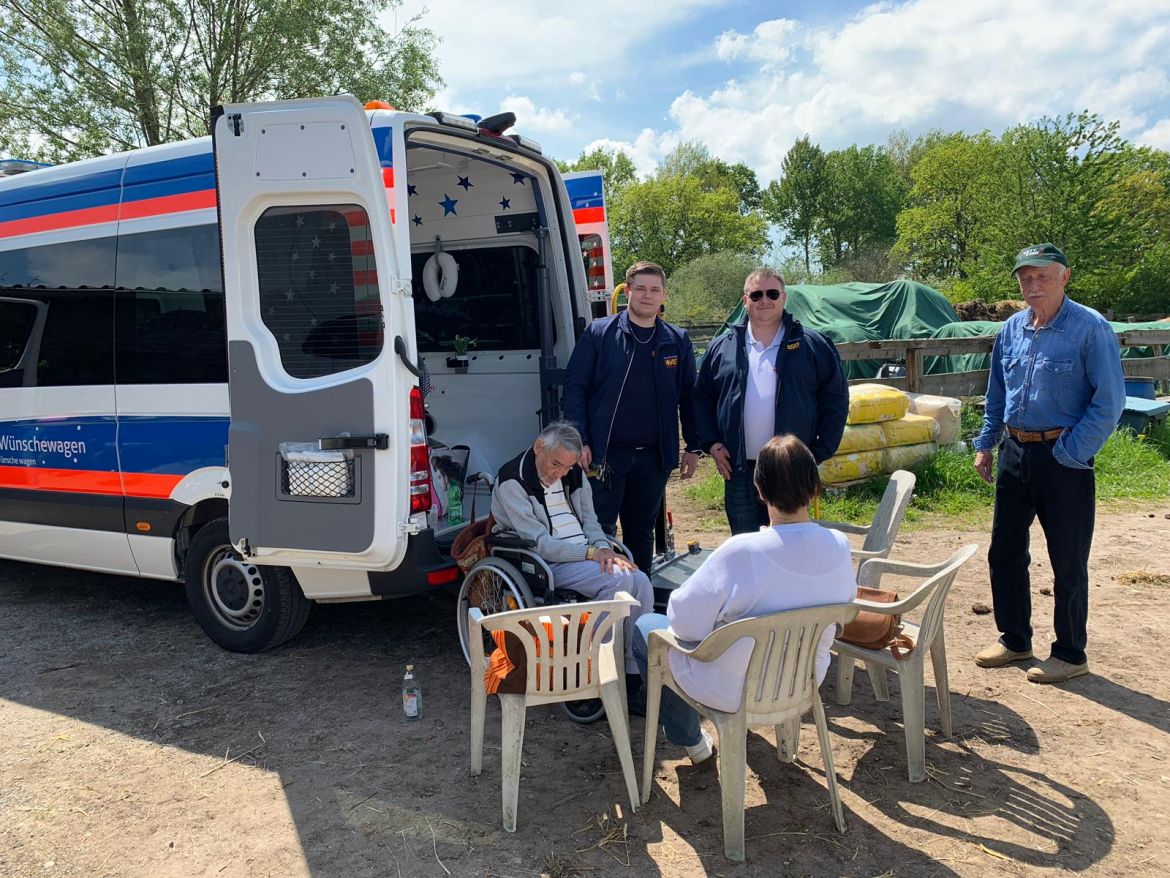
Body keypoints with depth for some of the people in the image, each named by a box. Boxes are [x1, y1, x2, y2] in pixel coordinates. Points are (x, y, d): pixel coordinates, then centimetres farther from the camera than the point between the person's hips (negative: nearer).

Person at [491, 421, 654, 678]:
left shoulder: (574, 473, 12)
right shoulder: (512, 482, -10)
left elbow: (589, 519, 15)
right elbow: (539, 543, -15)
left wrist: (604, 550, -7)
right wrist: (591, 553, -19)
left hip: (587, 556, 7)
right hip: (548, 564, -7)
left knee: (641, 581, -18)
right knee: (618, 579, -28)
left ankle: (634, 665, -8)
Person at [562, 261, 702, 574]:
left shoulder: (677, 341, 8)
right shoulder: (599, 333, -1)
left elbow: (688, 397, 11)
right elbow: (574, 386, -4)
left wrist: (693, 447, 7)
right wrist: (580, 441, -11)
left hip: (654, 456, 3)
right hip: (605, 454, -3)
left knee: (642, 532, 14)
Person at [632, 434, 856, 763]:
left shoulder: (742, 552, -33)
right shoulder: (839, 547, -15)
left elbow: (684, 622, -25)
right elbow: (846, 599, 4)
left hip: (737, 691, -6)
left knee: (645, 626, 17)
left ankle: (689, 739, 29)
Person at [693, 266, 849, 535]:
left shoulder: (813, 346, 0)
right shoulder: (722, 348, 7)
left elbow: (836, 400, 2)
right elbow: (702, 398, 12)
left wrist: (819, 453, -5)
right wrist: (711, 444, 1)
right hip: (738, 470, 2)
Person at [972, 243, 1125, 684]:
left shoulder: (1091, 329, -12)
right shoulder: (1011, 329, 7)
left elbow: (1109, 402, -13)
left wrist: (1070, 453, -16)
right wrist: (985, 444, 11)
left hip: (1063, 458, -6)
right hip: (1015, 453, 6)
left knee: (1068, 562, 5)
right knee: (1004, 552, 13)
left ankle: (1070, 654, 21)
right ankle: (1014, 639, 30)